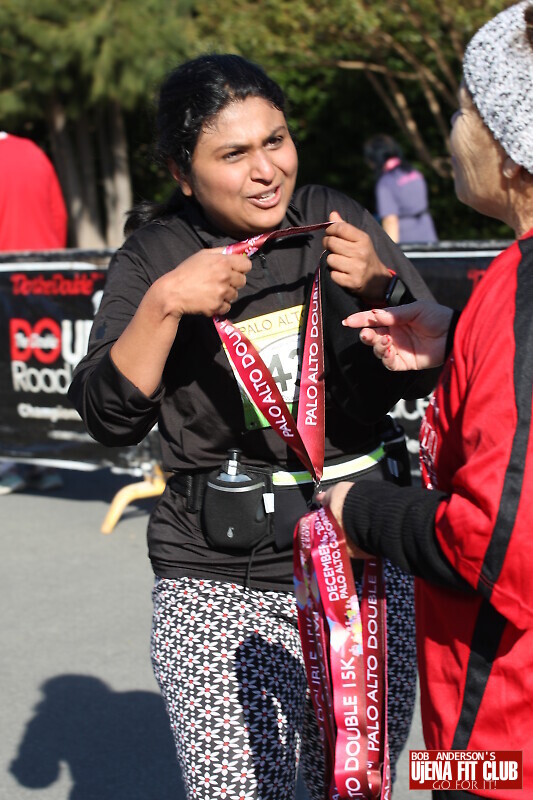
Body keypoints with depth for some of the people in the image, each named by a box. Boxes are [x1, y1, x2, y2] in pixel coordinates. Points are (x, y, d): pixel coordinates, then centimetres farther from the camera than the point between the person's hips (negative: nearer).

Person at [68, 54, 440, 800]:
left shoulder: (336, 221, 3)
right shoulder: (153, 258, 0)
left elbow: (422, 374, 3)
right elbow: (109, 417, -8)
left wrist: (378, 286, -15)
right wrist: (164, 304, -20)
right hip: (218, 579, -2)